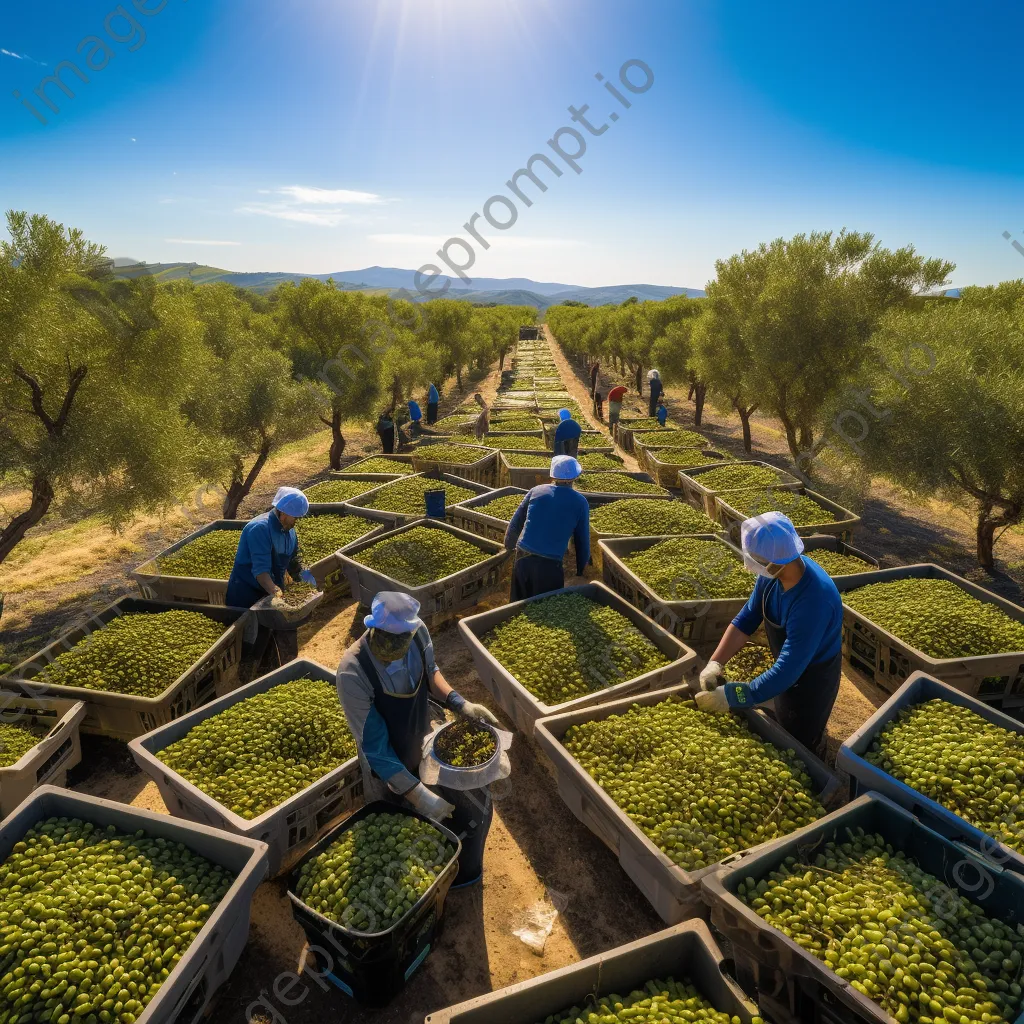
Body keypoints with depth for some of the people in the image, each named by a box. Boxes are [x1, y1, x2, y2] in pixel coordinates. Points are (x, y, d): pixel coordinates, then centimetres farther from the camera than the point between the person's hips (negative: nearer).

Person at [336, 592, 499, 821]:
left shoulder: (416, 631, -27)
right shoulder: (353, 673, -40)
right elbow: (373, 746, -30)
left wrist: (459, 704, -16)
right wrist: (416, 794, -30)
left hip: (423, 746, 5)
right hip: (387, 767, -4)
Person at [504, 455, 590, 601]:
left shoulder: (536, 491, 6)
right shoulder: (580, 502, 1)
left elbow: (515, 524, 10)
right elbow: (582, 540, 5)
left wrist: (509, 545, 28)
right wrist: (580, 571, 18)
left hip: (523, 558, 3)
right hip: (550, 566, -2)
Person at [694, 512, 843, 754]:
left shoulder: (813, 602, -41)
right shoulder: (773, 573, -19)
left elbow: (787, 670, -39)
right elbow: (746, 619, -9)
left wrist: (730, 696, -35)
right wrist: (715, 663, -20)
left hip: (812, 677, -7)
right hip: (787, 667, 7)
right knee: (784, 731, 29)